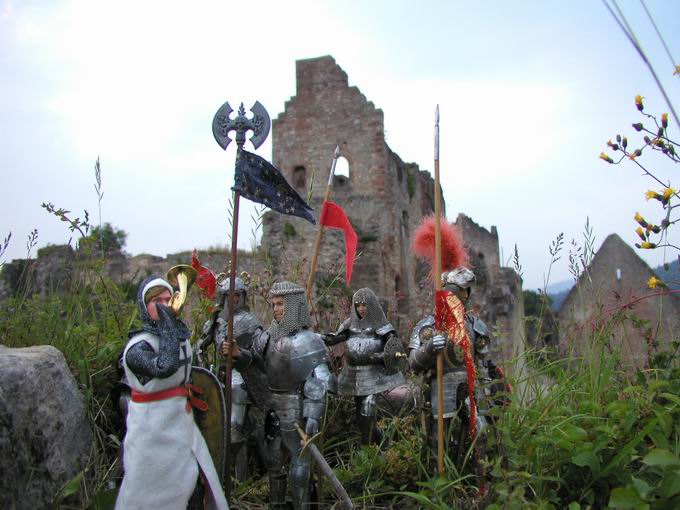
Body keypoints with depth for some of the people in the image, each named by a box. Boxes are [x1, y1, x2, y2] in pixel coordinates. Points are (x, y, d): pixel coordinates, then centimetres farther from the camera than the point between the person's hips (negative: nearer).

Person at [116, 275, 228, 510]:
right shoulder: (137, 346, -19)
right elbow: (164, 367, -38)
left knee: (197, 481, 12)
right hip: (153, 427, -7)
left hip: (180, 421, 7)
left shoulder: (180, 333, 5)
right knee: (149, 488, 6)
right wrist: (168, 327, -30)